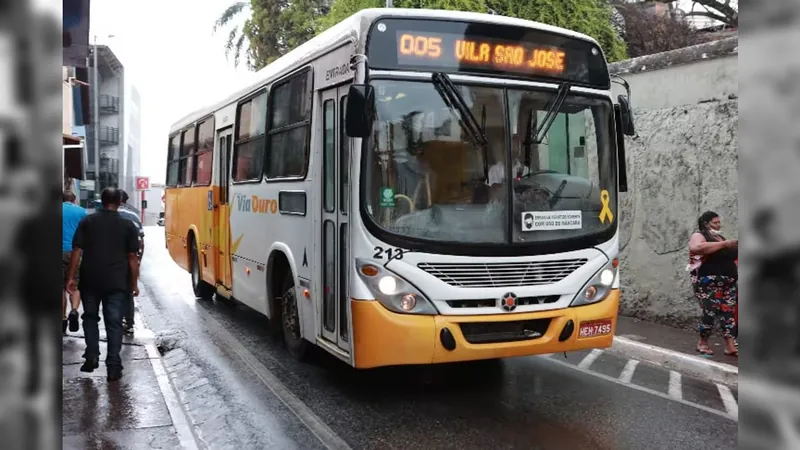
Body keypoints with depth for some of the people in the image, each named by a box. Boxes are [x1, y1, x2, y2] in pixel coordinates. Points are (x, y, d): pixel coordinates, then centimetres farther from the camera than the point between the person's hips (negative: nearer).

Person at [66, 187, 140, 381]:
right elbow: (132, 256, -1)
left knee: (90, 317, 20)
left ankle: (91, 356, 12)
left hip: (90, 279, 1)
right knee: (114, 322, 2)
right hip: (117, 281, -1)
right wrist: (134, 282, 5)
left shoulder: (87, 221, 3)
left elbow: (77, 251, -1)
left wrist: (71, 277, 3)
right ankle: (113, 366, 1)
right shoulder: (127, 225, 0)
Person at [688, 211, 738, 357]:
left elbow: (731, 256, 31)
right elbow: (697, 247, -27)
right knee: (709, 311, -9)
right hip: (708, 282, -7)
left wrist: (735, 247, 9)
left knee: (728, 312, 1)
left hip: (728, 281, 7)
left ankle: (730, 346, 1)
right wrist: (724, 244, -24)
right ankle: (703, 343, 6)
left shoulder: (720, 237, 20)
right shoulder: (699, 235, -3)